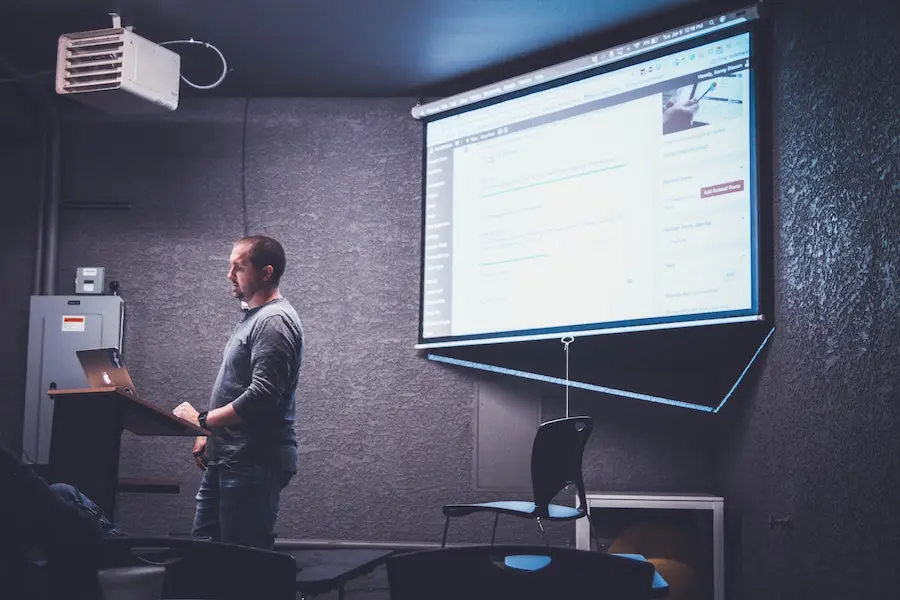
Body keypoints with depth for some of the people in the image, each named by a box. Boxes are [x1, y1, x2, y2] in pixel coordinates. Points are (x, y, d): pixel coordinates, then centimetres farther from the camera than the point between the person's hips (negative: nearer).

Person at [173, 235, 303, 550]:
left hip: (254, 463, -10)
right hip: (227, 459, 10)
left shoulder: (274, 321, -14)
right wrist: (210, 433, 14)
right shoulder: (252, 317, 17)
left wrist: (202, 420, -16)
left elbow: (262, 397, -23)